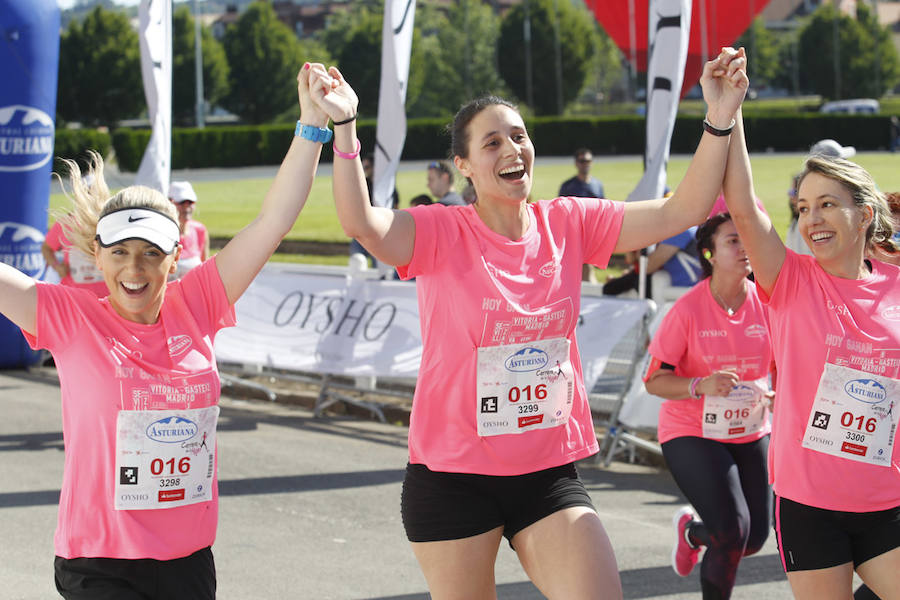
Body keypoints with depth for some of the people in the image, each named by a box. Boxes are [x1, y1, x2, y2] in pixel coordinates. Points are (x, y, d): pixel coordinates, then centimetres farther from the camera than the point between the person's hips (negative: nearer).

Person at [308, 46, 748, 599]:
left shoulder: (568, 224, 2)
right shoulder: (442, 234, -10)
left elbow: (680, 213, 0)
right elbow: (361, 222, -29)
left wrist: (720, 121, -10)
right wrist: (344, 127, -39)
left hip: (548, 472, 3)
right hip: (453, 475, -3)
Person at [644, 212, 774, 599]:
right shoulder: (688, 309, -16)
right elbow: (654, 380, -13)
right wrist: (702, 385, -30)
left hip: (750, 433, 5)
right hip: (691, 433, -5)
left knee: (754, 538, 8)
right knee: (732, 531, -19)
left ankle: (691, 530, 41)